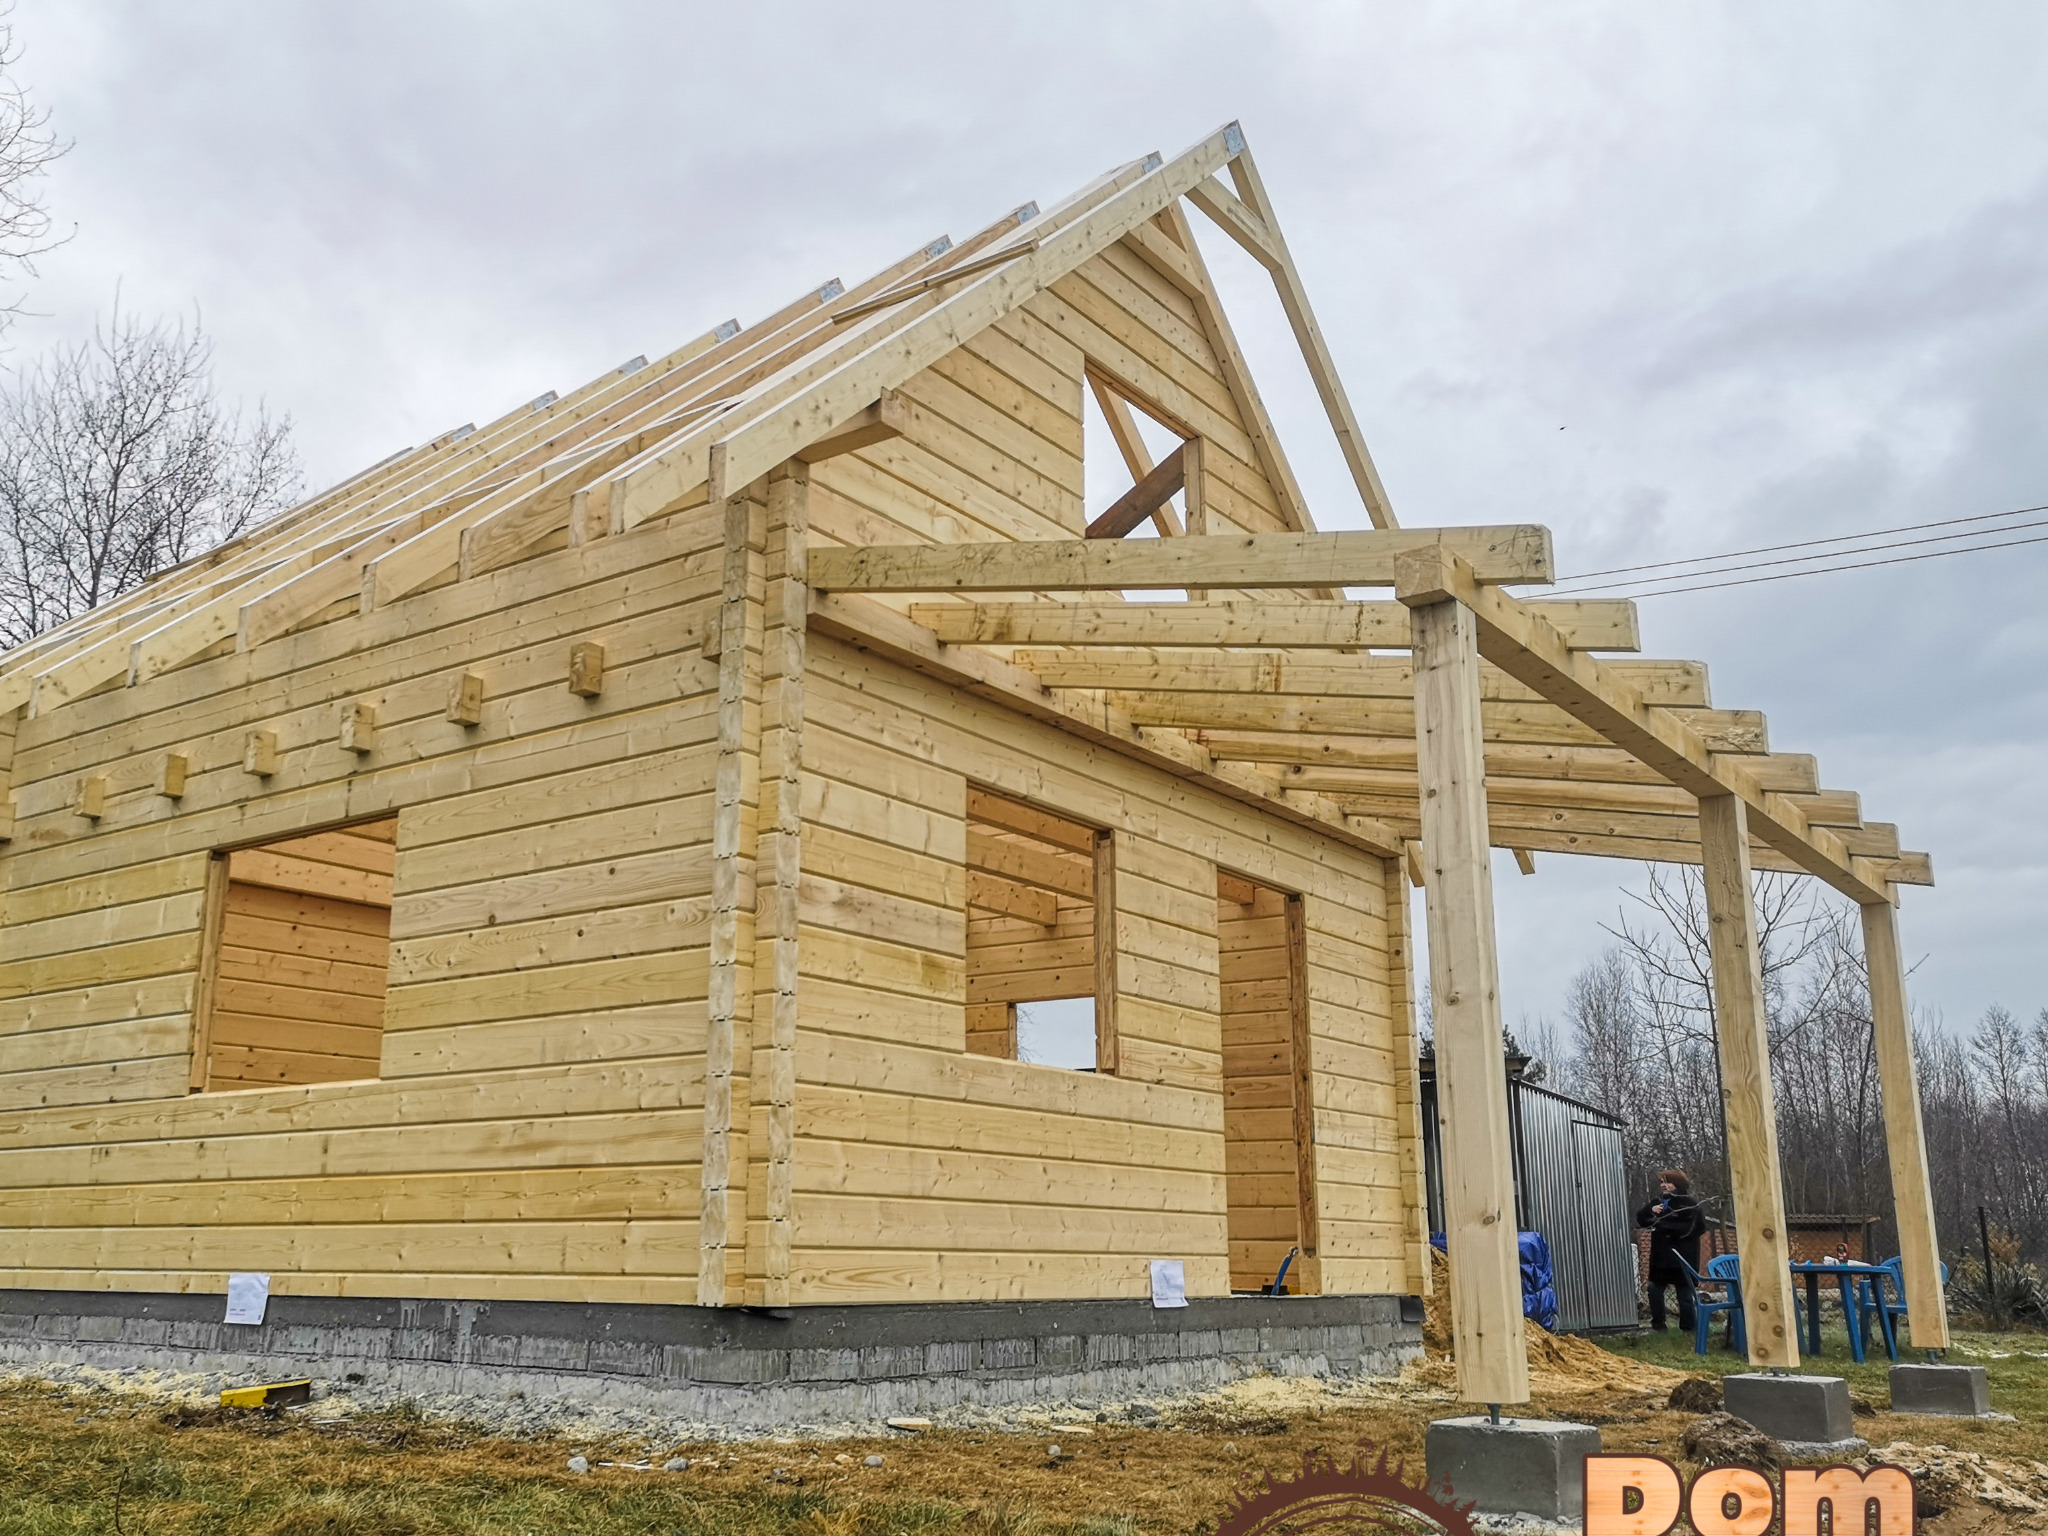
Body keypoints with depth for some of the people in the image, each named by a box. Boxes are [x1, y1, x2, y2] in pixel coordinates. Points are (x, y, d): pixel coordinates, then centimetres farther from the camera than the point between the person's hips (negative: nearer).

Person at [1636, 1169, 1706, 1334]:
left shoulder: (1688, 1203, -9)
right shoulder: (1658, 1202, 11)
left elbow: (1693, 1227, -19)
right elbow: (1640, 1220, 13)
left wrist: (1664, 1225, -20)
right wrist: (1651, 1211, -8)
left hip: (1682, 1257, -7)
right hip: (1661, 1256, 7)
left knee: (1684, 1292, 0)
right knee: (1654, 1289, 8)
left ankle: (1687, 1327, 10)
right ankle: (1657, 1324, 19)